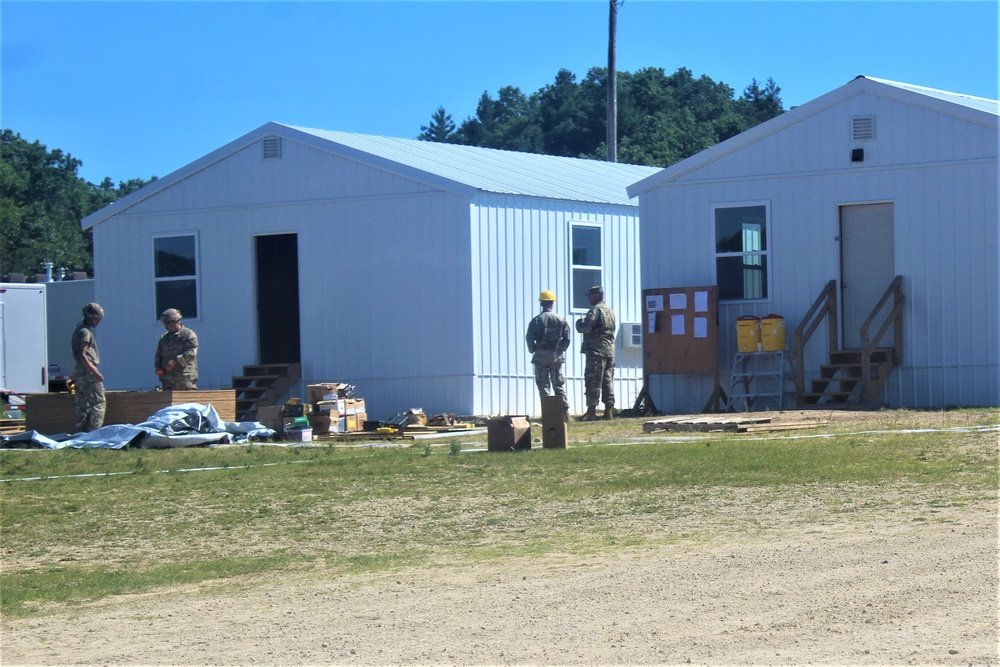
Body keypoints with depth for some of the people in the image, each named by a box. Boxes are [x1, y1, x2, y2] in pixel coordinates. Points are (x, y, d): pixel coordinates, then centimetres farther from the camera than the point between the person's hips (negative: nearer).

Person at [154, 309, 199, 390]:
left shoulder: (189, 334, 0)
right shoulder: (163, 337, 21)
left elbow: (191, 353, -12)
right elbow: (158, 355, 24)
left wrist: (175, 361, -19)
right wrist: (158, 366, 3)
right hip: (167, 378, 6)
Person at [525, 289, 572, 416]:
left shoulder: (536, 320, -5)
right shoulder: (561, 319, 2)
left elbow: (529, 338, -8)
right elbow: (567, 338, 1)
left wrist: (533, 351, 8)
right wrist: (560, 350, 13)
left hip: (541, 357, -2)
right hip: (556, 357, 2)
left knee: (543, 385, 1)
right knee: (559, 385, 11)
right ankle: (565, 410, 7)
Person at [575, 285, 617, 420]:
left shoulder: (595, 310, -10)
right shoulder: (610, 310, 16)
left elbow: (585, 328, -19)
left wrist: (579, 322, 3)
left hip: (596, 350, -8)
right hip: (610, 350, 8)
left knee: (593, 381, -6)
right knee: (608, 381, 9)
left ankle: (591, 411, -9)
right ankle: (609, 411, 7)